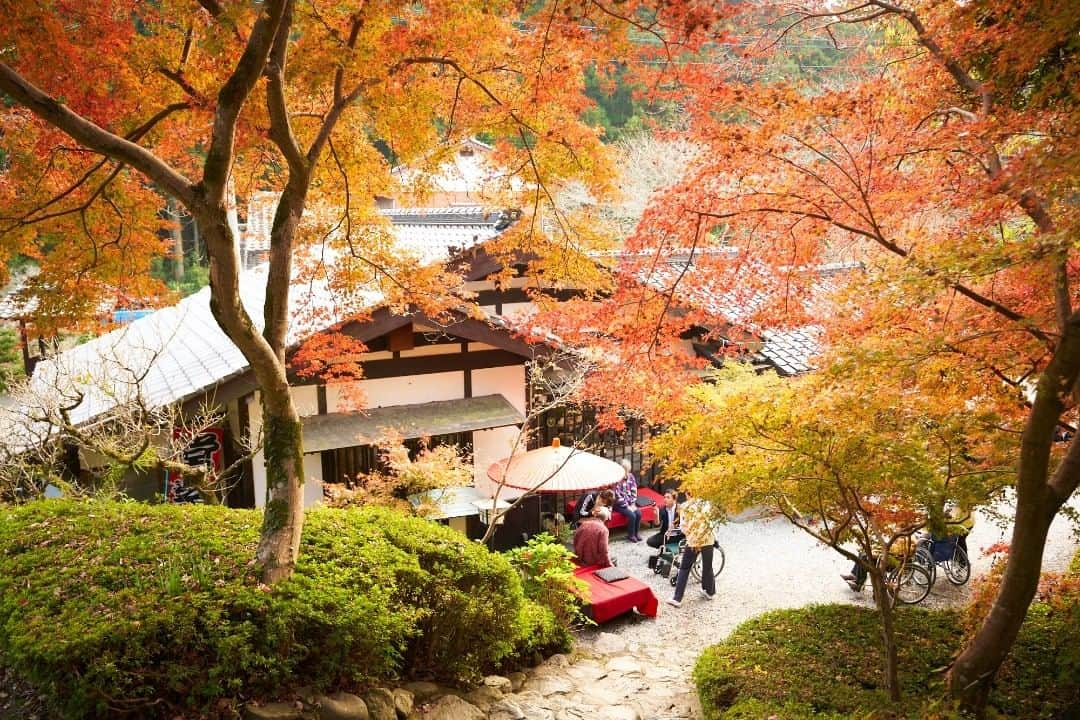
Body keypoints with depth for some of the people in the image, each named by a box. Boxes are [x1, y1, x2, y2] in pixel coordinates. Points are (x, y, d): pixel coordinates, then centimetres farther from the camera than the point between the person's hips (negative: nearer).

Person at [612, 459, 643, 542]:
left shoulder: (631, 476, 1)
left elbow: (634, 491, 4)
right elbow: (618, 496, -18)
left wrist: (633, 504, -6)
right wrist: (627, 506, -18)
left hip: (630, 503, 6)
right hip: (620, 504, -6)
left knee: (638, 513, -17)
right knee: (632, 515, -24)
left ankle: (636, 533, 3)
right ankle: (630, 535, -3)